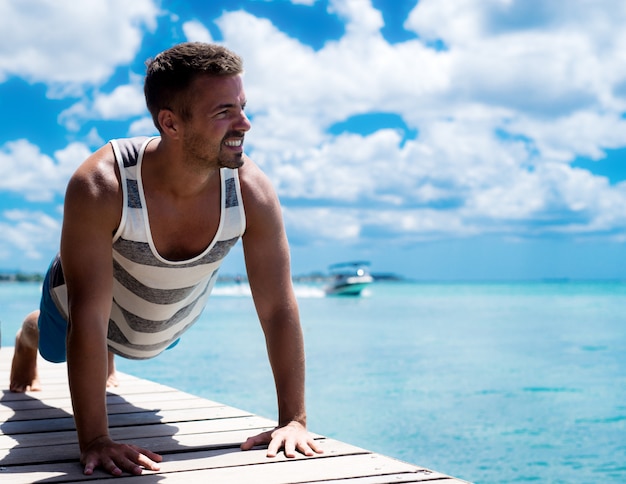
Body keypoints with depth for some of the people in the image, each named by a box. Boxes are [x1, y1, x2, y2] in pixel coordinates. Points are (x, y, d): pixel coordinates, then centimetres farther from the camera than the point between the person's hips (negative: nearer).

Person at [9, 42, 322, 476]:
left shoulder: (252, 191, -37)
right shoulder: (100, 187, -45)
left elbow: (279, 308, -30)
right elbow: (89, 317, -42)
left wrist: (294, 419, -31)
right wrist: (94, 440, -43)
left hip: (177, 320, 3)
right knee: (53, 346, 32)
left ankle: (108, 356, 73)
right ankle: (27, 339, 68)